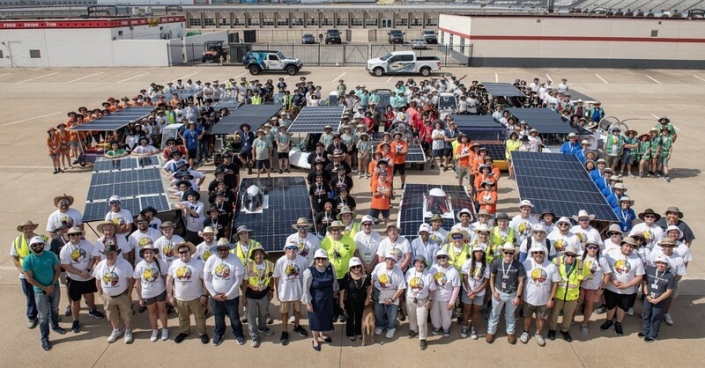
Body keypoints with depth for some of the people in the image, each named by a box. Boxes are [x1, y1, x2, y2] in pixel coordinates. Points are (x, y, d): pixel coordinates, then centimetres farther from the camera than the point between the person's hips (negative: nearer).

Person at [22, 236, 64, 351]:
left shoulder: (51, 255, -9)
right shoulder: (28, 260, -16)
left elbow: (58, 270, -2)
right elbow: (29, 278, -15)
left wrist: (53, 284, -14)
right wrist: (45, 288, -16)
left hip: (54, 287, 3)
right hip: (40, 291, -3)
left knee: (54, 309, 23)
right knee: (43, 315, 4)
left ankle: (55, 326, 47)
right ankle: (44, 339, 16)